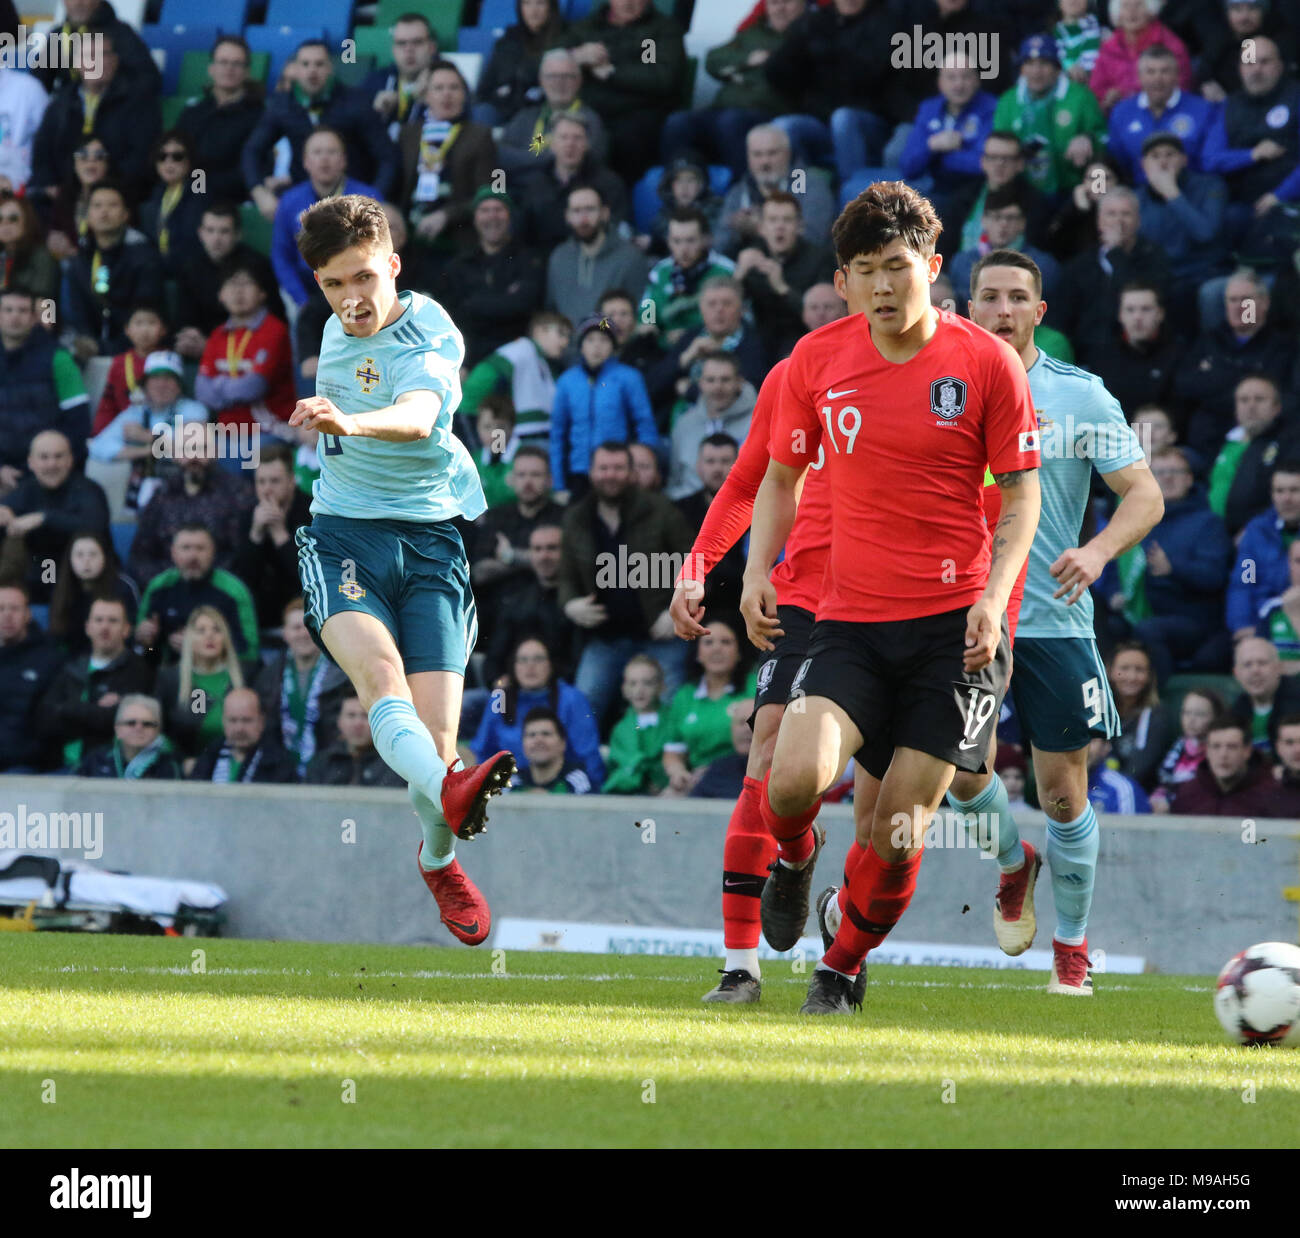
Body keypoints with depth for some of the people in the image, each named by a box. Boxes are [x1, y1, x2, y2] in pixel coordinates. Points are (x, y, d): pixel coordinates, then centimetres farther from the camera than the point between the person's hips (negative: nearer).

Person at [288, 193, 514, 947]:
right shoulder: (338, 331, 11)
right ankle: (451, 795, -56)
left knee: (438, 735, -9)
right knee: (381, 672, -29)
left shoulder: (431, 335, -9)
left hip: (430, 540, -3)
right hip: (342, 536, 3)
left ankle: (440, 858, 22)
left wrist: (351, 423, -51)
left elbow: (417, 415, -33)